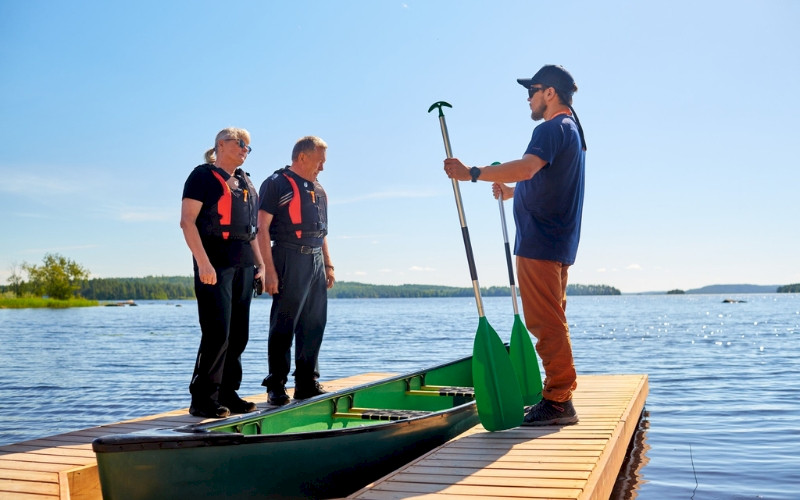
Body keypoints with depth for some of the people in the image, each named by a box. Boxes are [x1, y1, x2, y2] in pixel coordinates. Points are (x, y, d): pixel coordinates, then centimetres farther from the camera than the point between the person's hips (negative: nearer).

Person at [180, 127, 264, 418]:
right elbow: (187, 221, -11)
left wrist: (260, 263, 12)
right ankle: (203, 399, -2)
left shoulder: (245, 183, 20)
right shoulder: (203, 176, -2)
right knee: (217, 331, -10)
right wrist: (203, 263, -20)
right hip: (215, 261, -7)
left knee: (238, 334, 7)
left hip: (243, 263, 7)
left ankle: (227, 394, 16)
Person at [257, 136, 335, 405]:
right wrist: (269, 270, -17)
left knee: (314, 325, 9)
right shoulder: (276, 184, -5)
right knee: (283, 325, -3)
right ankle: (276, 386, 5)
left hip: (315, 261, 8)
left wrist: (328, 264, 17)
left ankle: (307, 383, 19)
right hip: (289, 259, -7)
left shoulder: (318, 189, 19)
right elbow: (262, 227, -11)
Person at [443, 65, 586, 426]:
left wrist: (472, 173, -30)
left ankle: (558, 402, -4)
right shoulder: (572, 130, 22)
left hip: (540, 243, -11)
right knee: (552, 320, 15)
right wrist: (512, 192, 22)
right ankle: (560, 396, 22)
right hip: (559, 242, 11)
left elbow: (526, 167, -31)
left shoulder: (552, 129, -12)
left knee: (546, 322, -8)